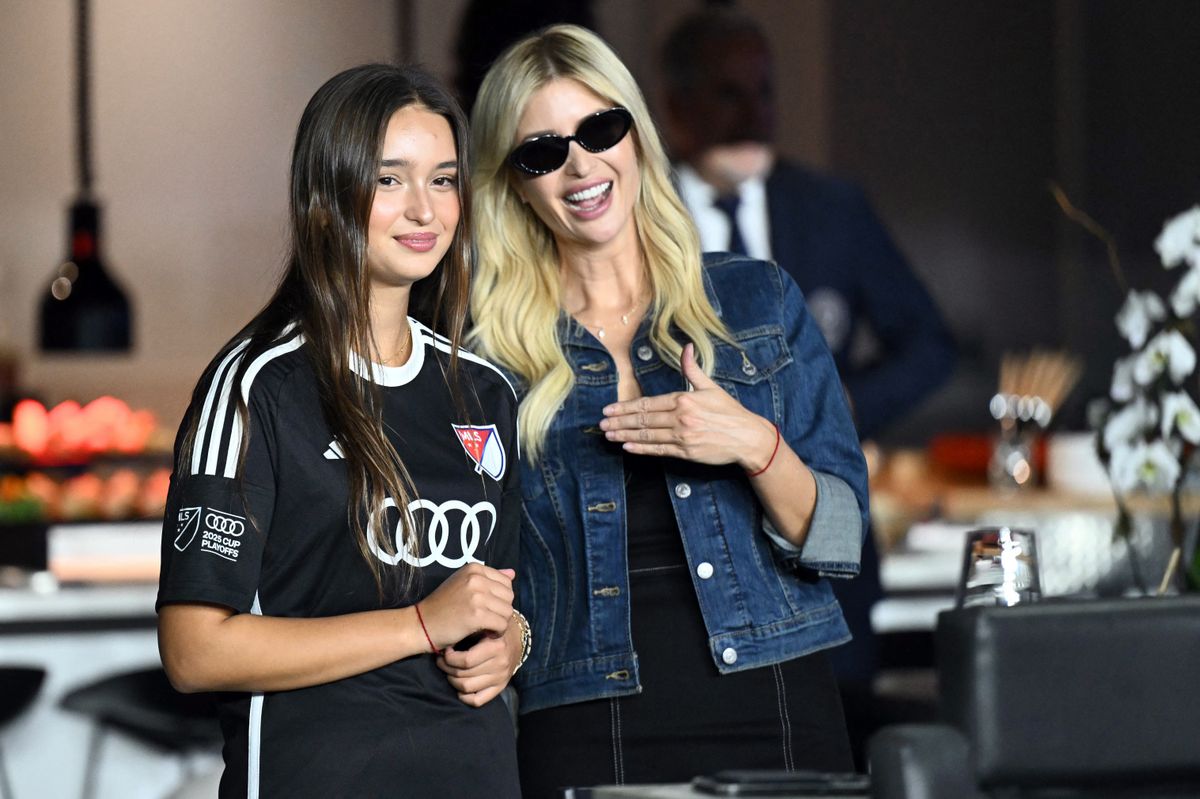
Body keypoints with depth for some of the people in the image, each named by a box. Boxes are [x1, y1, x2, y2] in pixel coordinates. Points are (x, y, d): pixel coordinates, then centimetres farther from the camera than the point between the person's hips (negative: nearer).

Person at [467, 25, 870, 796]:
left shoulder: (759, 301, 6)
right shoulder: (493, 351, 4)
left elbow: (839, 541, 4)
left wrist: (755, 446, -12)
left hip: (776, 713, 1)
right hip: (586, 736, -1)